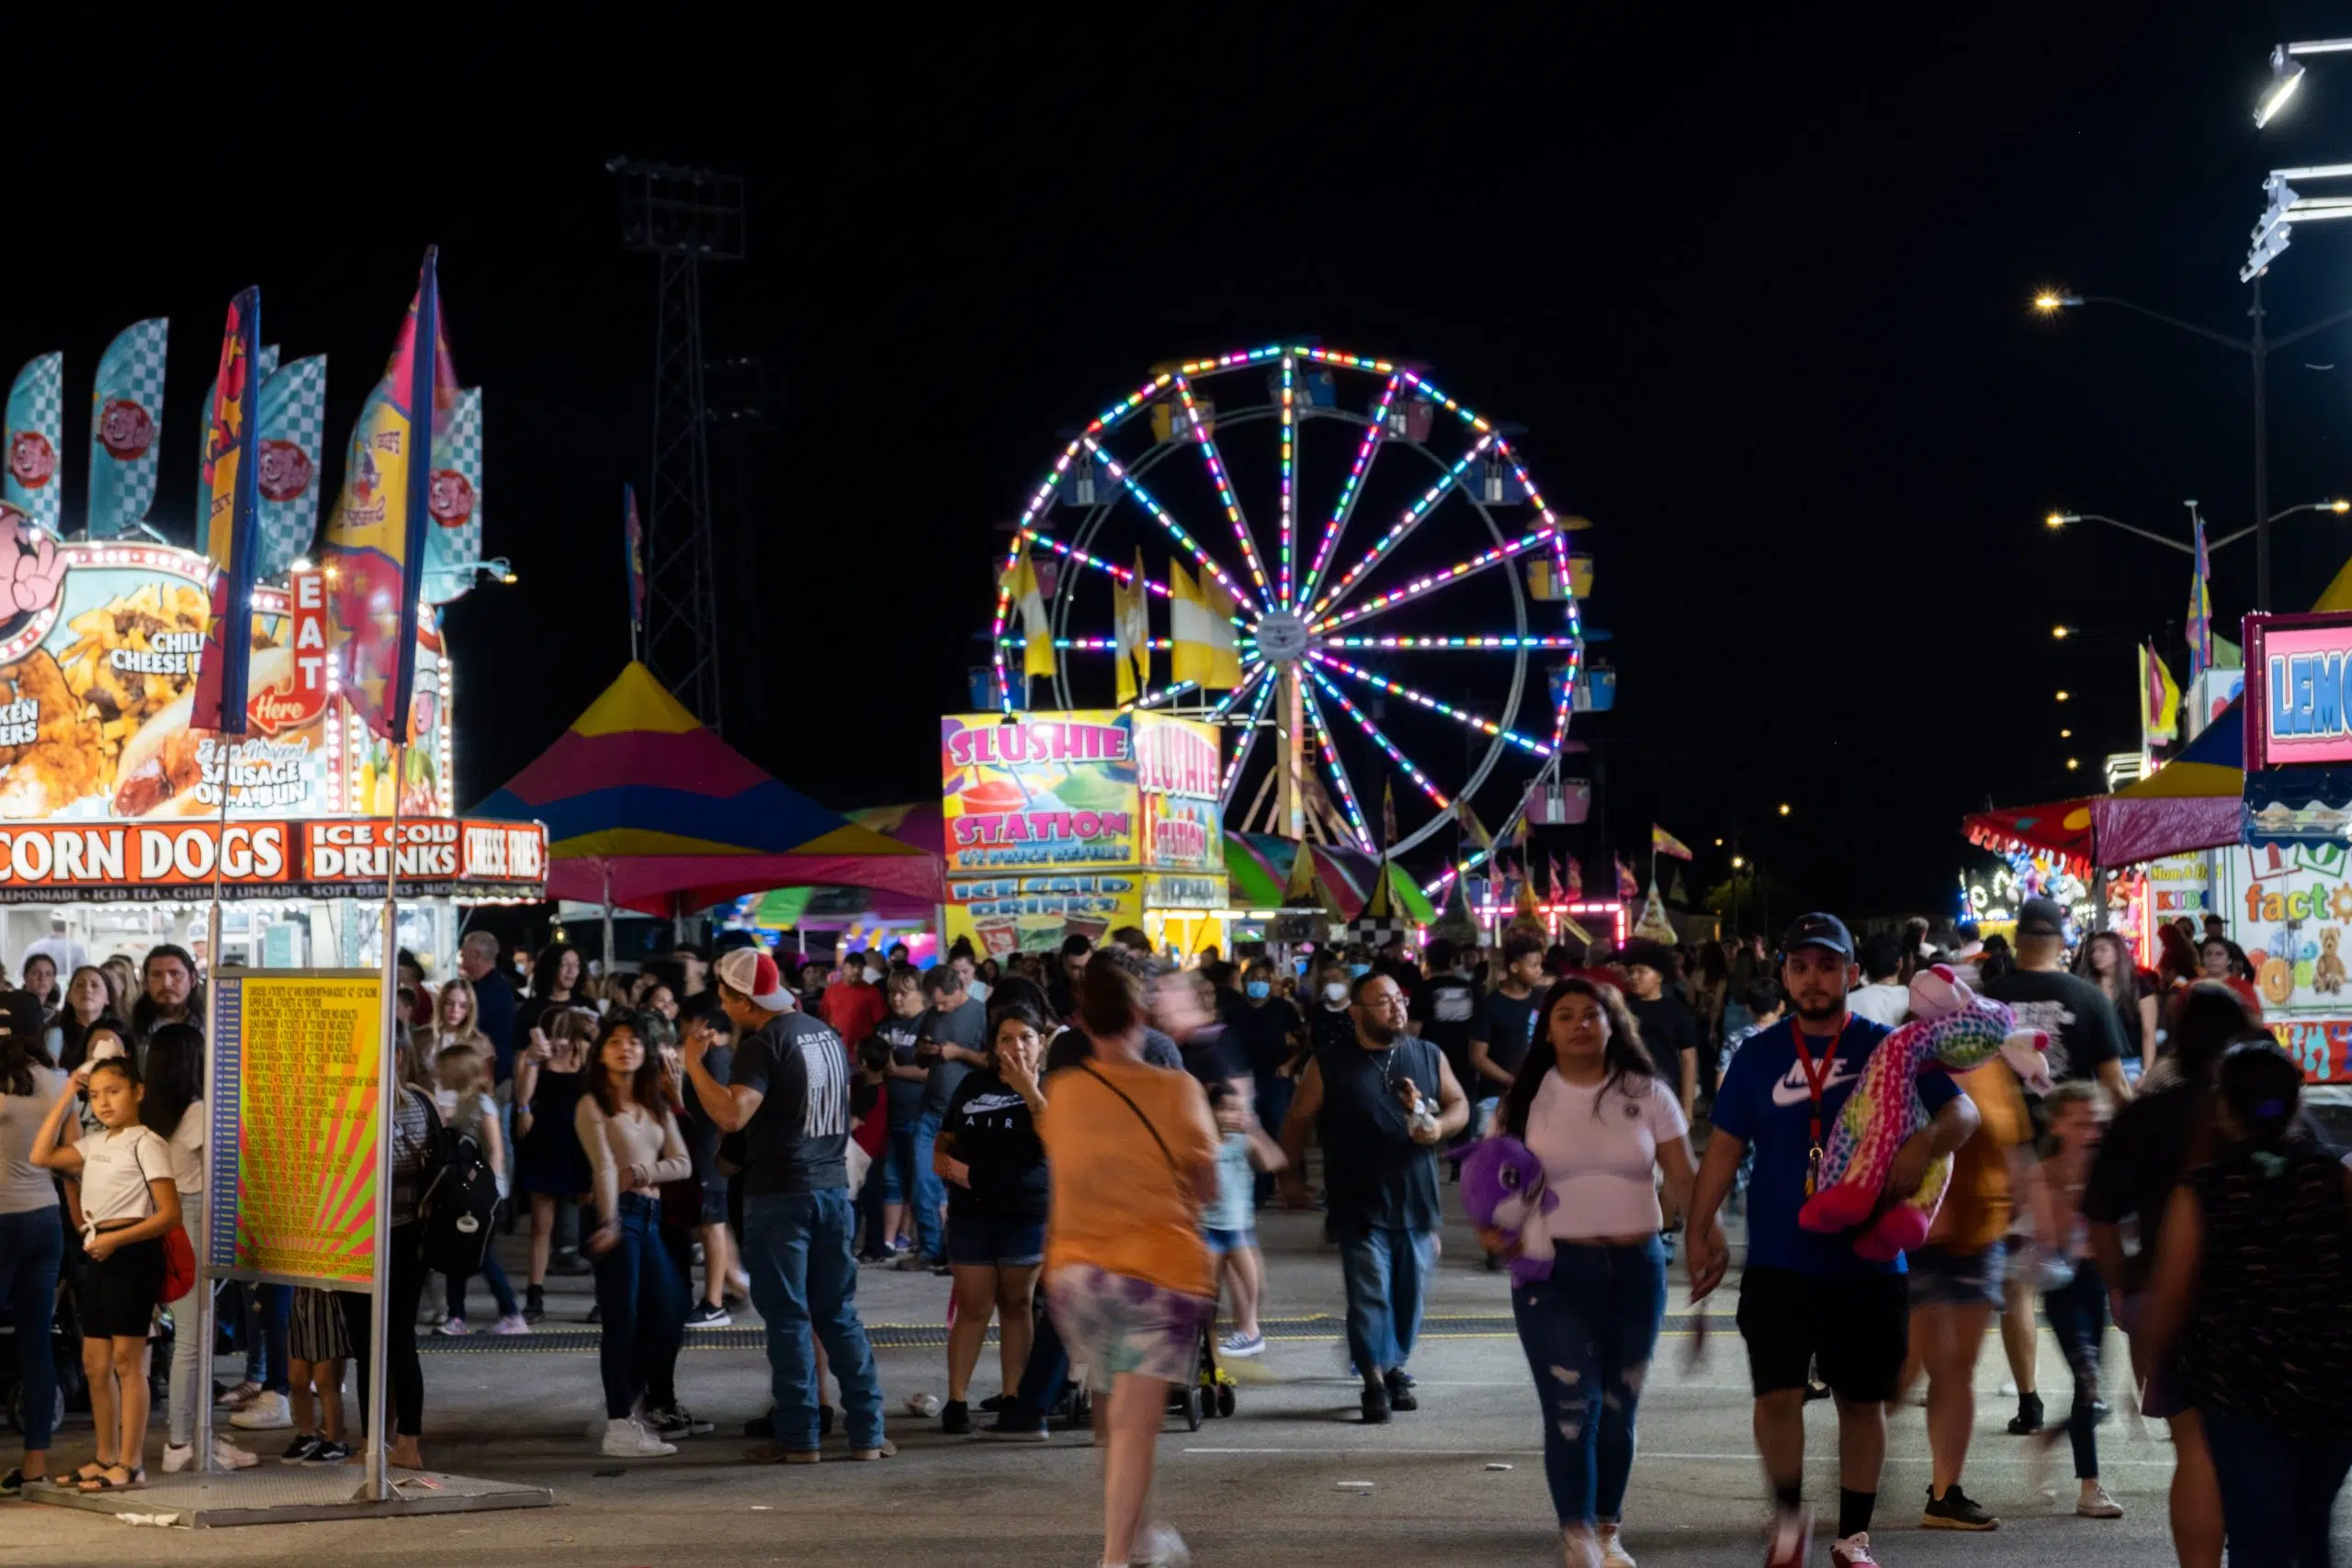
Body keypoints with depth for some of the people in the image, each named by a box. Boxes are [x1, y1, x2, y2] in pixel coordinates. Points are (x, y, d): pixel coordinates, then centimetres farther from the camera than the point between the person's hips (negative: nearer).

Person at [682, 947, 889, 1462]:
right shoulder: (826, 1034, 12)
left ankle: (798, 1438, 3)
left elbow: (732, 1114, -25)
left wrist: (694, 1063, -17)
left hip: (779, 1194, -7)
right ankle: (867, 1433, 9)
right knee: (840, 1315, 11)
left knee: (787, 1319, 1)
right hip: (832, 1187, 7)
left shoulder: (764, 1044, -13)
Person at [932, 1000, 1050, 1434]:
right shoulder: (974, 1084, 7)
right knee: (973, 1308, 0)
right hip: (971, 1210, 2)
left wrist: (1028, 1087, -23)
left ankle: (1012, 1399, 13)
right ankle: (956, 1401, 0)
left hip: (1027, 1212, -1)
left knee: (1016, 1306, 7)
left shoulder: (1050, 1087, -1)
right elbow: (944, 1141, 15)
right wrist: (945, 1163, -6)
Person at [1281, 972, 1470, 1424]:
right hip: (1360, 1205, -3)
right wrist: (1292, 1175, 5)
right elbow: (1298, 1121, 6)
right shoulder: (1330, 1065, 0)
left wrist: (1439, 1127, -8)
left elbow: (1460, 1105, 13)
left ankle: (1396, 1369, 24)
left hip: (1417, 1201, 3)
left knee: (1410, 1294, 8)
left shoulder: (1428, 1057, 8)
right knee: (1369, 1295, -8)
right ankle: (1374, 1380, -2)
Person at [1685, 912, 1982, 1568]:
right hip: (1779, 1262, 0)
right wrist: (1699, 1231, 1)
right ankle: (1789, 1513, 13)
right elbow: (1724, 1147, 8)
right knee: (1778, 1395, -10)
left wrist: (1925, 1140, -26)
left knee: (1862, 1401, 9)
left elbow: (1962, 1111, -4)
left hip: (1867, 1262, 0)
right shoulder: (1758, 1055, 5)